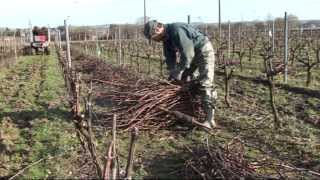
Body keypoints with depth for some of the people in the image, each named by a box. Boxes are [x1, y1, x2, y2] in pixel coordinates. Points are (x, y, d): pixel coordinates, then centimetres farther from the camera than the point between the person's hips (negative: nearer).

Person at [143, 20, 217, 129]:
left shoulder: (177, 31, -29)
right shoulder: (166, 37, 1)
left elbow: (187, 55, -31)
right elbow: (170, 58, 6)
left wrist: (178, 72, -24)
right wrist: (172, 74, -5)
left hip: (204, 51, -10)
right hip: (192, 54, 10)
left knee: (204, 84, -17)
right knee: (185, 81, 12)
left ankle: (210, 120, -19)